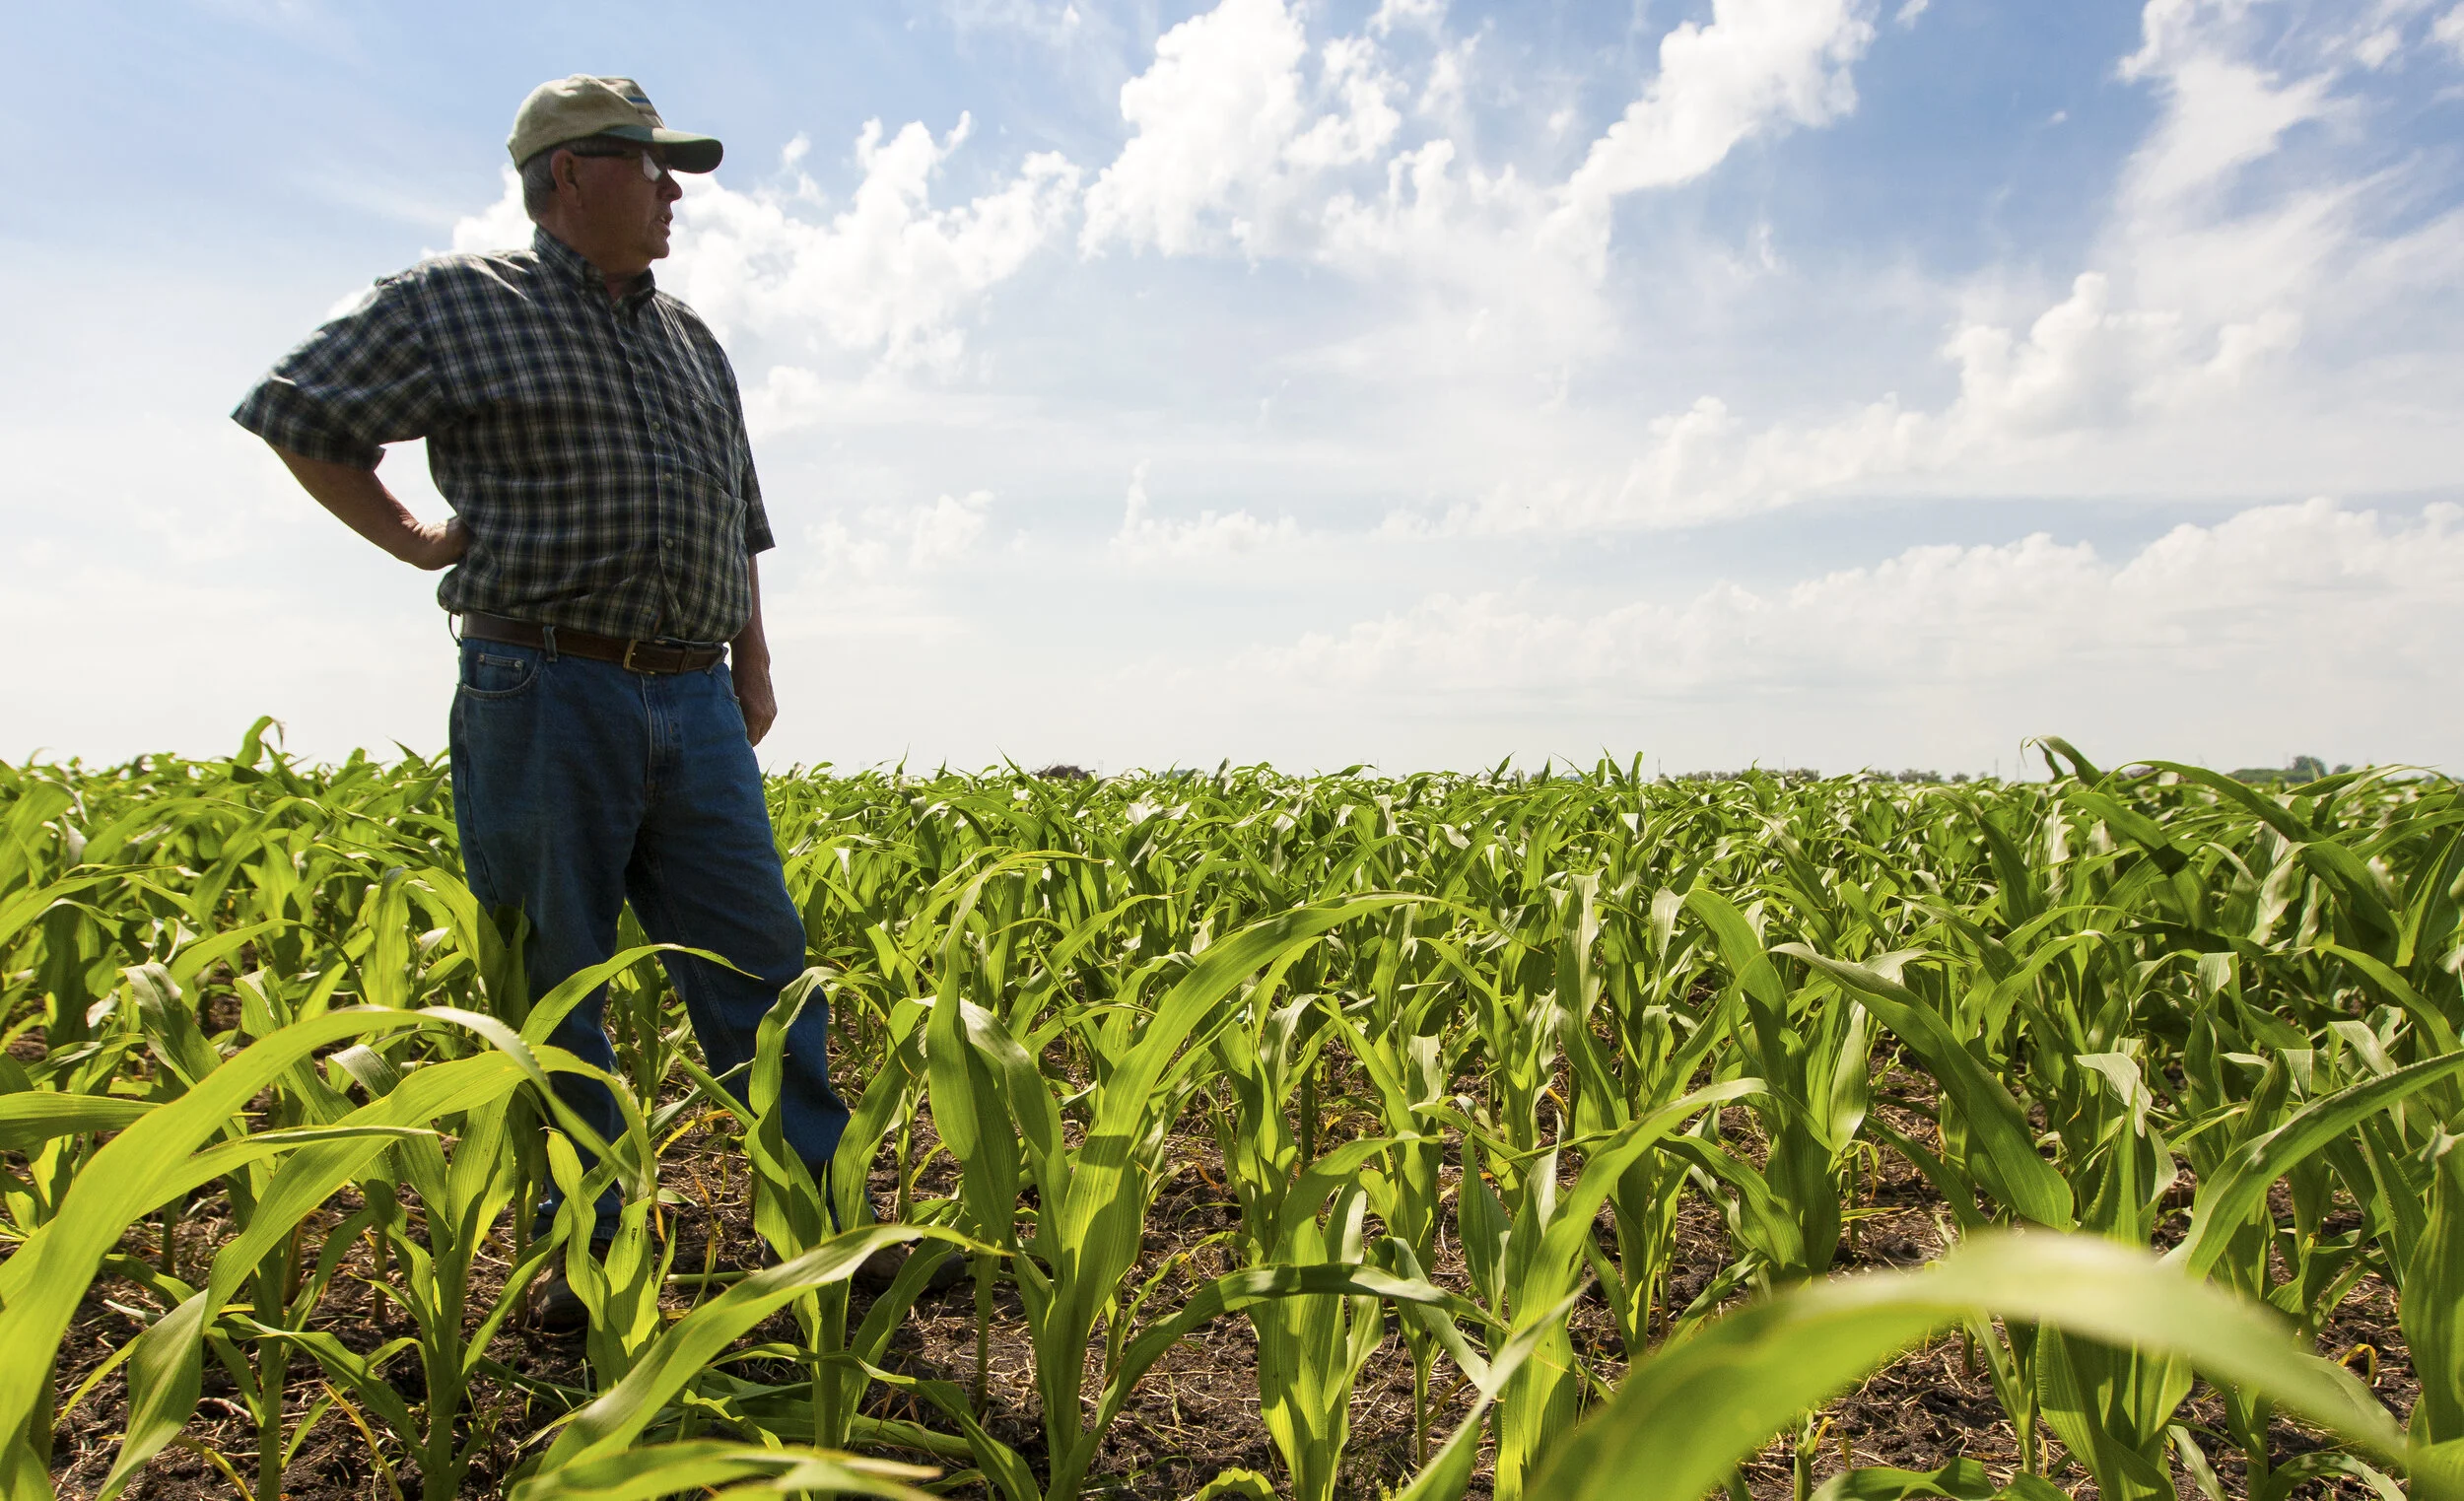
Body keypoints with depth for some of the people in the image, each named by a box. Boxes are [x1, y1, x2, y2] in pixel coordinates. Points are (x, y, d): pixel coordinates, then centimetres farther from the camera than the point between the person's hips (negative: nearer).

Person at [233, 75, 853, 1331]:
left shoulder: (692, 341, 20)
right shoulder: (449, 303, 4)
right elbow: (297, 417, 10)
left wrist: (753, 663, 17)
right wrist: (417, 540, 3)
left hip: (695, 706, 5)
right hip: (543, 697, -4)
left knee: (759, 967, 2)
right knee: (551, 989, 3)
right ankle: (583, 1251, 17)